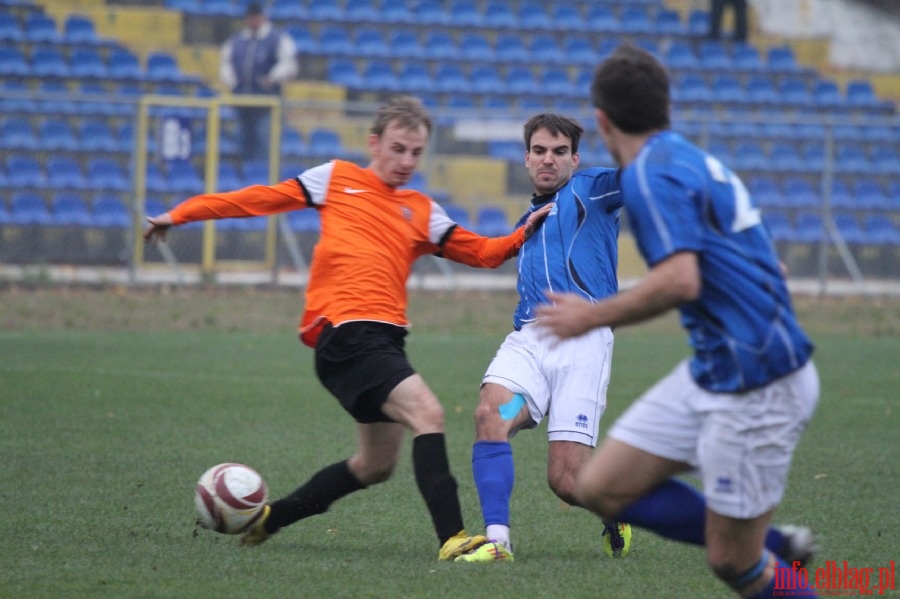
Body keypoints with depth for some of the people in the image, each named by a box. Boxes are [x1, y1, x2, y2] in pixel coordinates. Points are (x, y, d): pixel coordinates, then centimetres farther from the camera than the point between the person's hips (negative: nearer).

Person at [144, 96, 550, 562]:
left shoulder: (421, 212, 19)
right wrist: (181, 214, 13)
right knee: (427, 414, -24)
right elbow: (261, 199, 13)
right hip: (346, 331, -7)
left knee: (375, 465, 13)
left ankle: (271, 517, 31)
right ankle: (451, 538, -31)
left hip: (384, 338, 7)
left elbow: (480, 252, 13)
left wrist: (523, 236, -5)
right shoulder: (335, 179, 9)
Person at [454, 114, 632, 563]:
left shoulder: (591, 190, 8)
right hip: (528, 338, 5)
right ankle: (497, 540, -30)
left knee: (566, 480, -11)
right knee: (490, 413, -28)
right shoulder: (528, 220, 28)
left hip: (583, 339, -5)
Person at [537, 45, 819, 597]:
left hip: (757, 386, -9)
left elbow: (679, 282, -28)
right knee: (600, 489, 8)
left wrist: (591, 317, -14)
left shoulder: (651, 173, -15)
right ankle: (775, 546, 17)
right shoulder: (694, 161, 13)